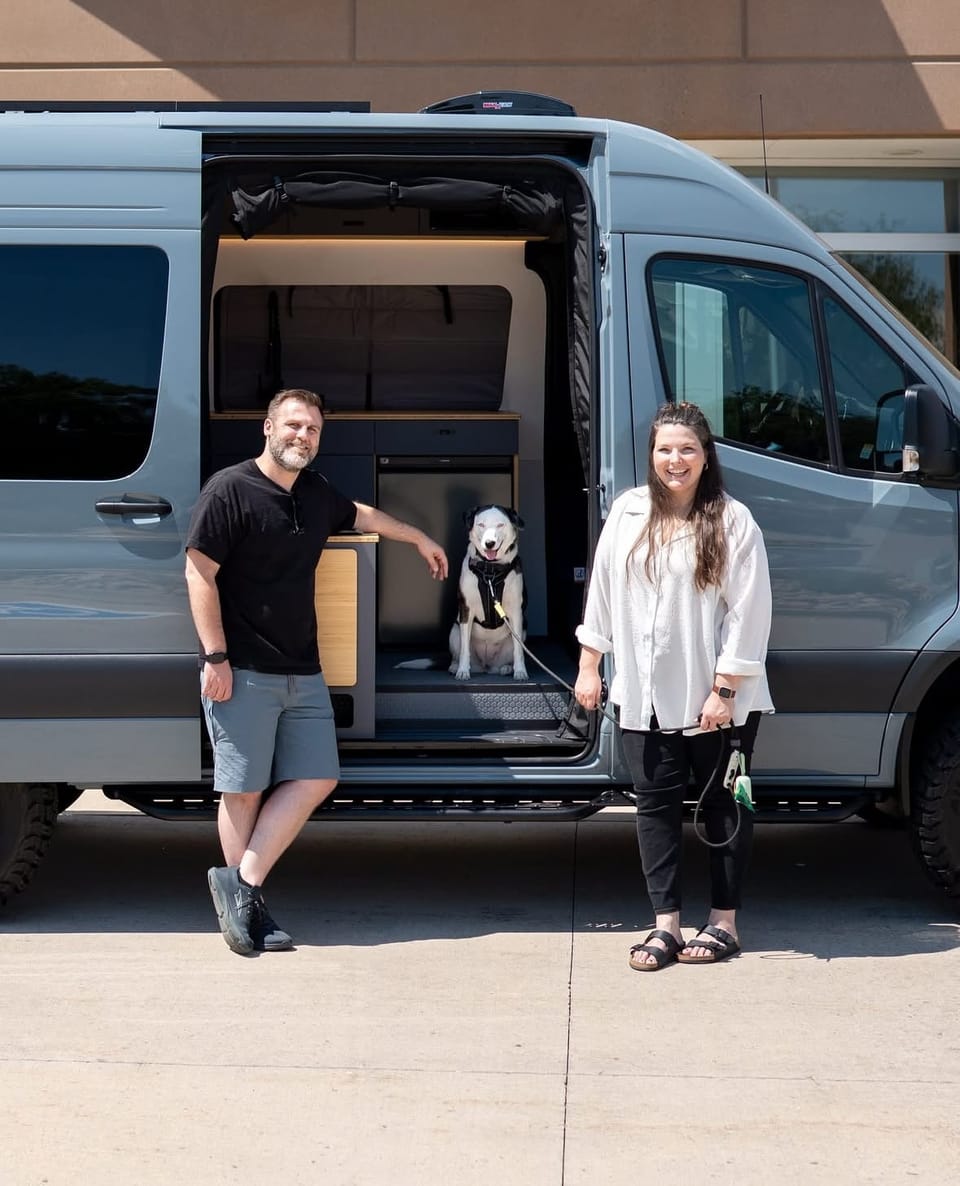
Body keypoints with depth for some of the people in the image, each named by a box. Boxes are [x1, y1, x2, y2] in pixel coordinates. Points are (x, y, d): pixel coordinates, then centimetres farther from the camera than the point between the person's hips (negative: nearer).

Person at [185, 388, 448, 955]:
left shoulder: (316, 493, 13)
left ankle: (242, 884, 5)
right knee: (244, 790, -1)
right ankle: (248, 907, 8)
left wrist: (420, 538, 46)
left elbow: (360, 514, 35)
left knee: (315, 781, 2)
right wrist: (215, 657, -17)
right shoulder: (230, 490, -10)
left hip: (303, 671, 8)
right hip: (243, 672, -8)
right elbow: (200, 573, -12)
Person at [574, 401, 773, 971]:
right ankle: (666, 925, 13)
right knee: (656, 804, 6)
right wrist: (589, 666, 7)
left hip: (714, 696, -3)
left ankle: (724, 923, 19)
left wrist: (724, 690, -14)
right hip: (646, 694, 4)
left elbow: (748, 613, -11)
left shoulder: (733, 521, -9)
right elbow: (602, 589, 9)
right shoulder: (628, 512, 3)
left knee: (724, 806, 8)